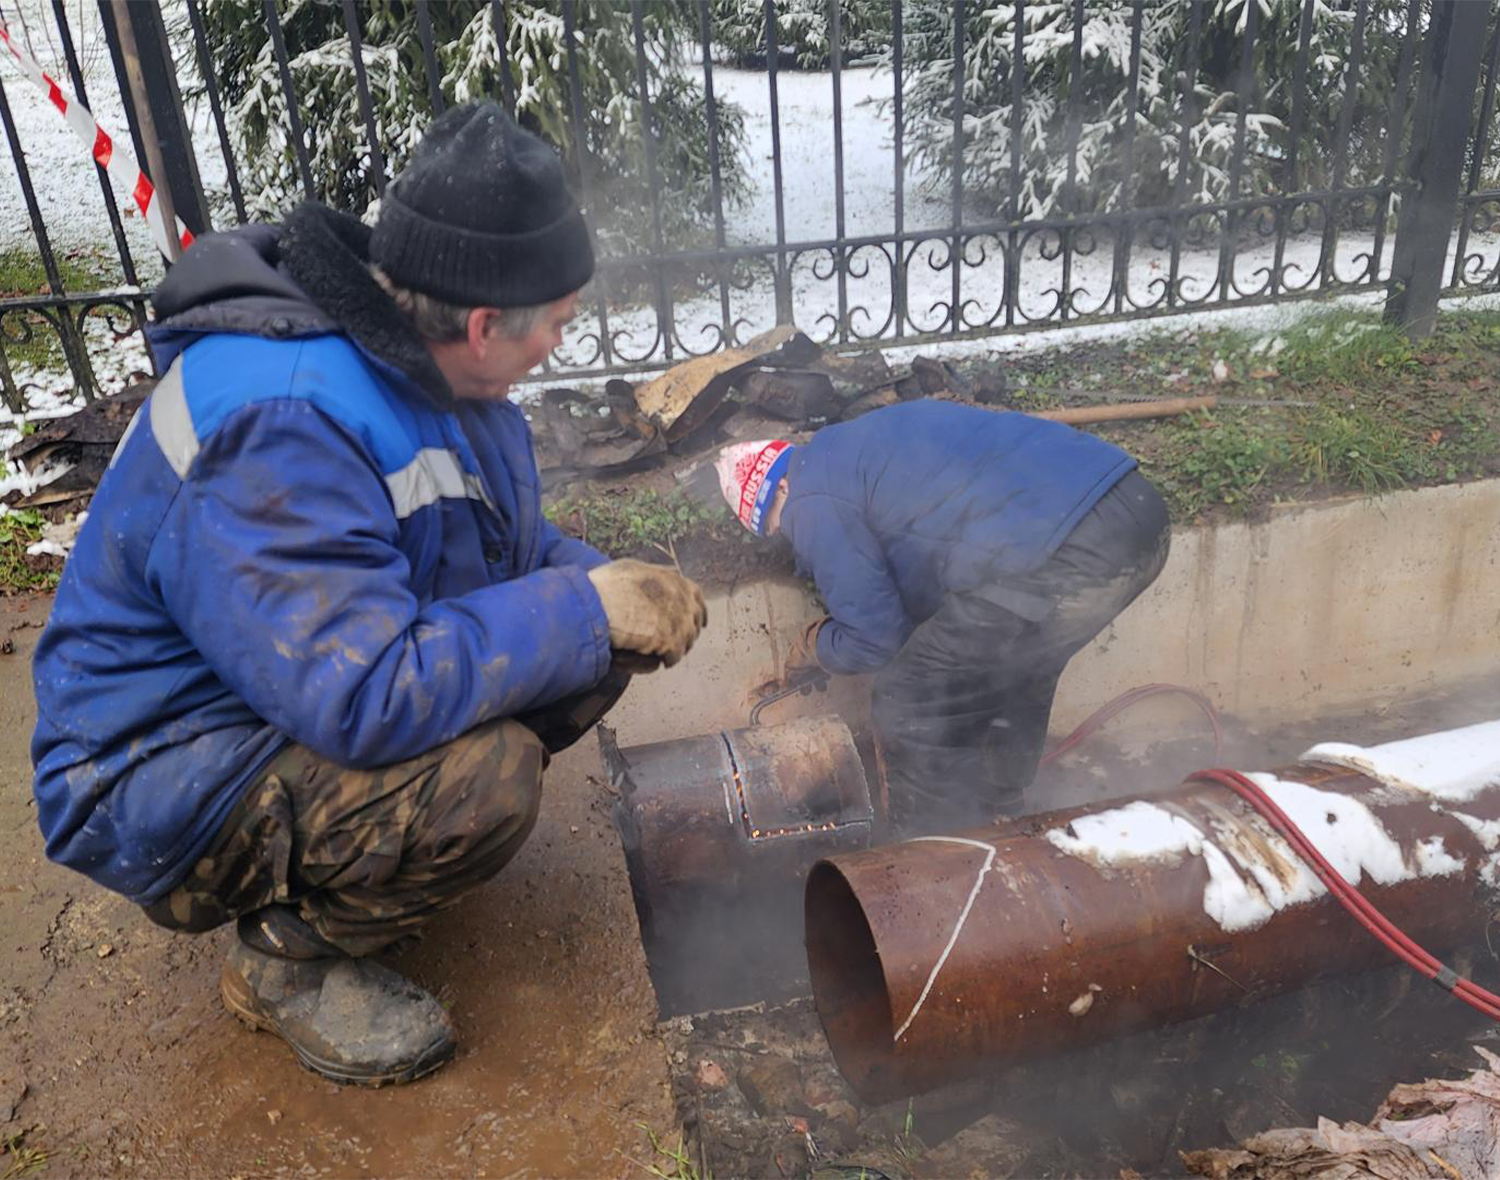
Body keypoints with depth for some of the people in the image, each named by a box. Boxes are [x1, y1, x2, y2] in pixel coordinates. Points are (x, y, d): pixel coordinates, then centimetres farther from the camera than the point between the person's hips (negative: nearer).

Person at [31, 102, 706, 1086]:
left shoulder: (412, 349, -3)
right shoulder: (280, 425, -32)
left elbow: (507, 538, 10)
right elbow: (367, 698, -39)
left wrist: (611, 587, -9)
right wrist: (586, 610, -29)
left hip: (330, 675, 9)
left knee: (595, 652, -5)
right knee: (485, 776, -33)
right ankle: (289, 955, -3)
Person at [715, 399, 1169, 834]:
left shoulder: (814, 504, 1)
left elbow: (878, 640, 1)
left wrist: (813, 648, 20)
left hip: (1058, 559, -10)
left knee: (911, 707, 7)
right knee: (1020, 668, 32)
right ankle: (998, 817, 49)